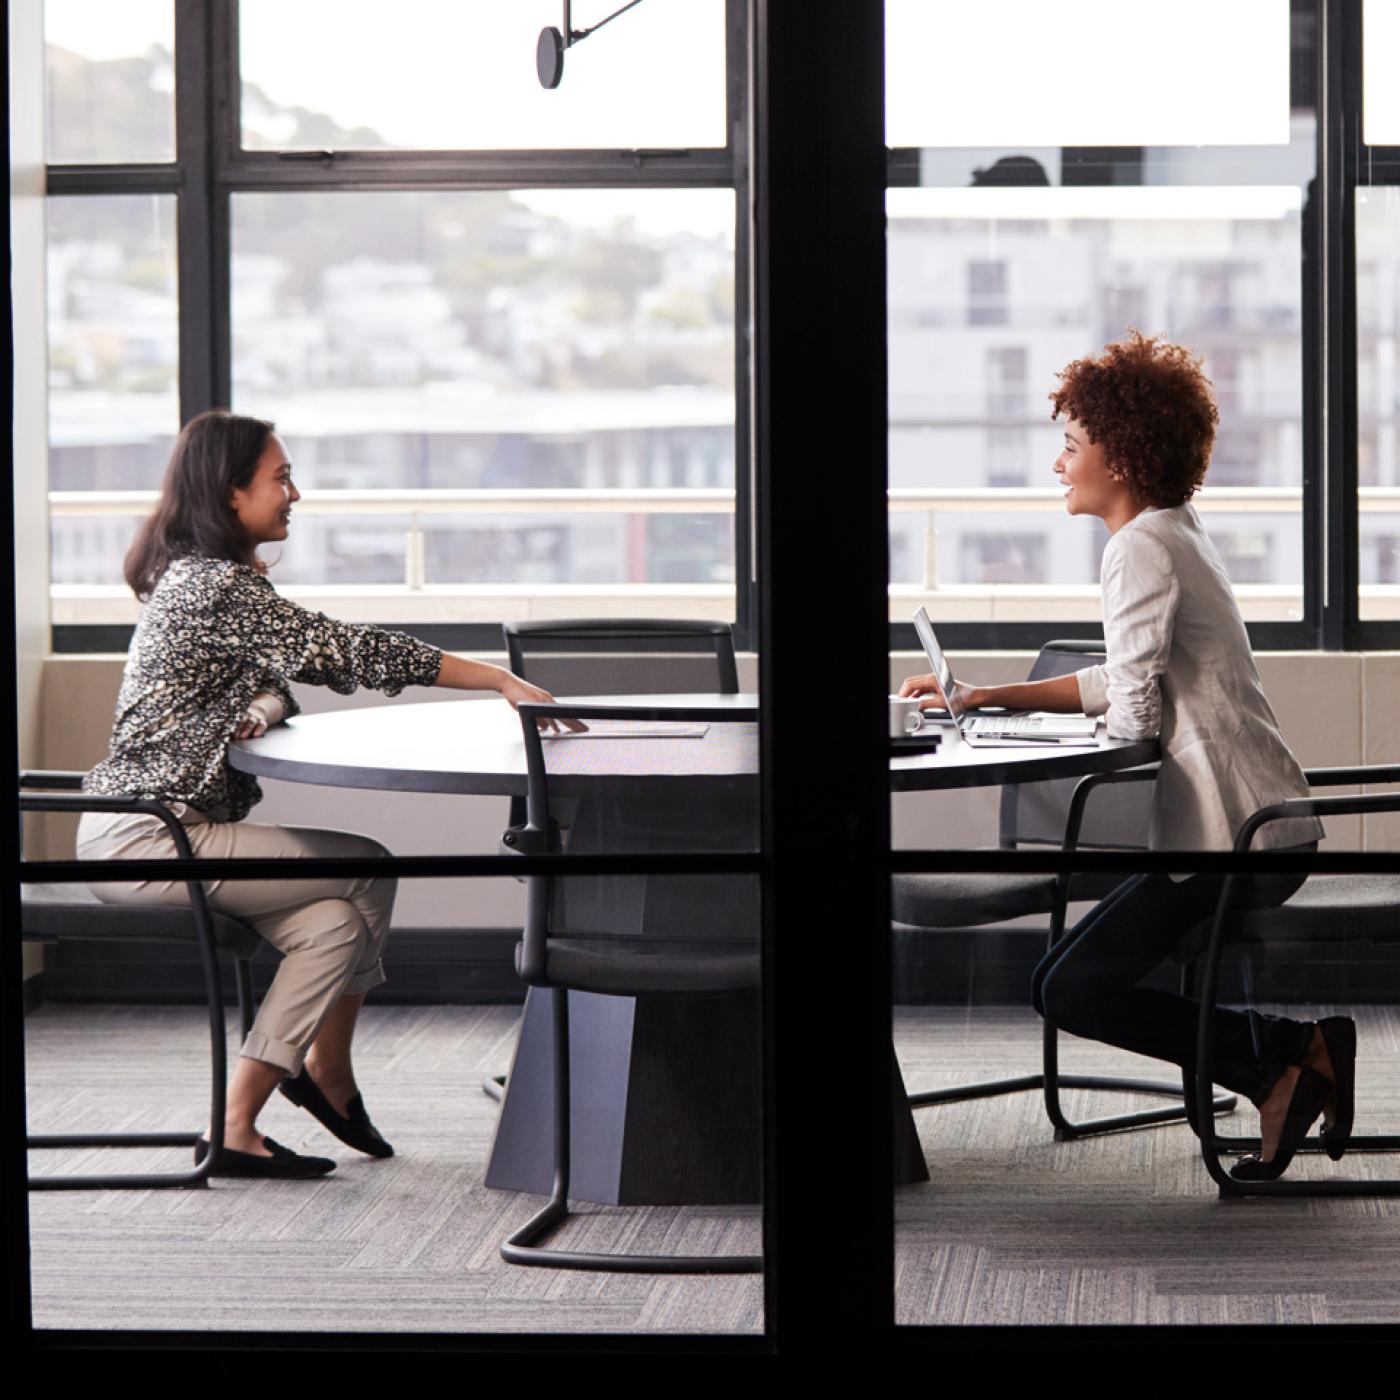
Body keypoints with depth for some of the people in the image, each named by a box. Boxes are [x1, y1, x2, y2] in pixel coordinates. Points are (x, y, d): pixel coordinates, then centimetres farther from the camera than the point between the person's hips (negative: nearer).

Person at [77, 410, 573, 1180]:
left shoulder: (194, 577, 15)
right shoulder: (218, 586, -17)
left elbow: (290, 666, 17)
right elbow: (351, 653, -18)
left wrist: (265, 708, -10)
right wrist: (502, 682, -13)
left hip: (137, 831, 9)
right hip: (147, 837, -9)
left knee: (334, 921, -1)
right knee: (367, 872, -6)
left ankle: (235, 1127, 3)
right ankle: (327, 1072, 6)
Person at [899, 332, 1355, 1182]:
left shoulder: (1143, 546, -15)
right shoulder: (1179, 532, 16)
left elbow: (1133, 714, -19)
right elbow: (1135, 682, 22)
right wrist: (988, 698, 18)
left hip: (1229, 839, -10)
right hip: (1268, 826, 10)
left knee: (1068, 989, -7)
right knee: (1100, 967, 19)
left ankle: (1275, 1065, -6)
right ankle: (1297, 1046, 10)